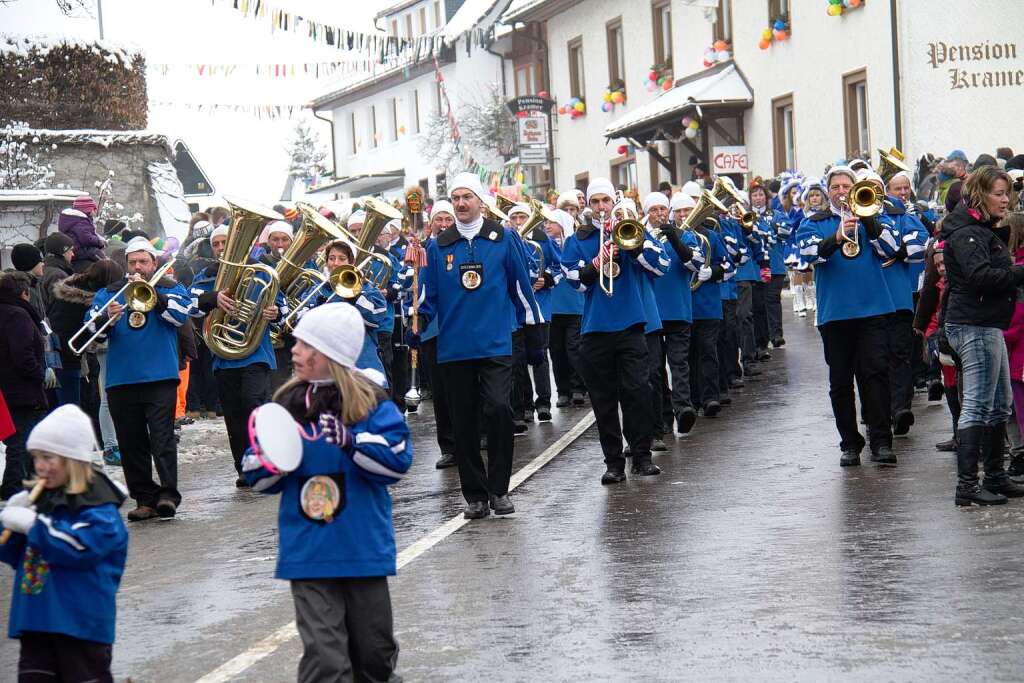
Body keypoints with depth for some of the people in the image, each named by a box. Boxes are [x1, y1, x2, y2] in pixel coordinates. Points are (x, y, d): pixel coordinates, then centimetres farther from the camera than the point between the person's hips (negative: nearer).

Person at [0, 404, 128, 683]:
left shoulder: (98, 505, -11)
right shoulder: (37, 499, 11)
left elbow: (83, 546, -28)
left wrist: (32, 525, -24)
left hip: (81, 621, -7)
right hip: (34, 619, 7)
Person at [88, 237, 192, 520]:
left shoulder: (170, 288, 10)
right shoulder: (108, 293, 15)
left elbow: (180, 314, -9)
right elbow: (92, 327, 3)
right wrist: (107, 318, -18)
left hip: (160, 377, -3)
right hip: (121, 380, 3)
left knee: (162, 438, -12)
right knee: (131, 443, 4)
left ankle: (168, 494, -14)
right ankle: (145, 498, 10)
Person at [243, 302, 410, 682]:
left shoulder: (370, 402, -5)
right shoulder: (286, 404, 4)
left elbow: (398, 459, -16)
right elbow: (261, 480, 8)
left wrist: (351, 441, -29)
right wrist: (268, 459, -14)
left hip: (363, 547, -1)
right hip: (308, 550, 1)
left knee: (374, 652, 13)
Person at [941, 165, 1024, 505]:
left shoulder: (985, 231, 20)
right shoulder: (966, 232, -13)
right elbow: (980, 275, -26)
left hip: (987, 326, 11)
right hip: (974, 326, -11)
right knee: (977, 406, -11)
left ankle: (995, 476, 24)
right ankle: (967, 485, -11)